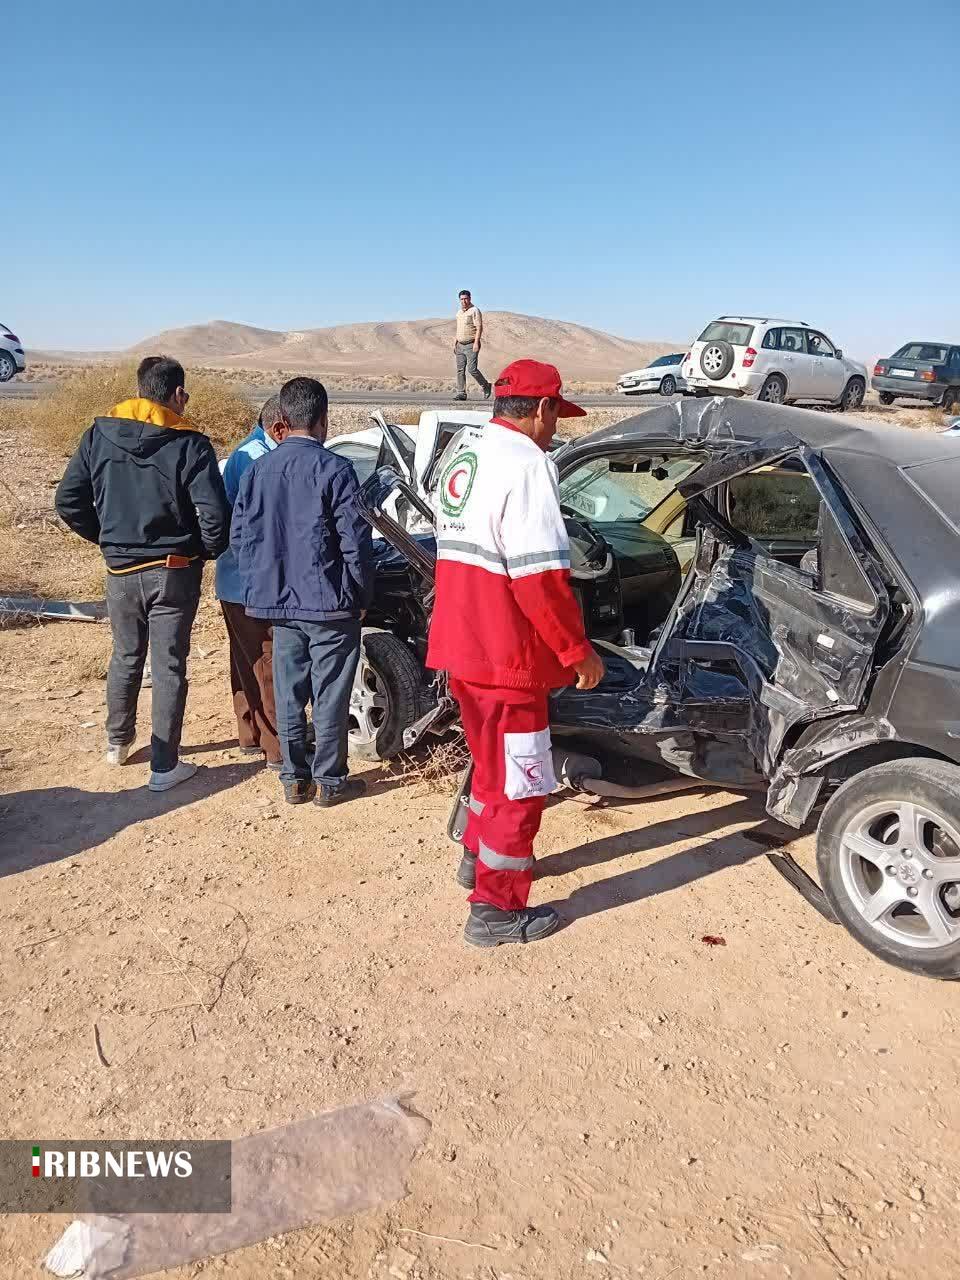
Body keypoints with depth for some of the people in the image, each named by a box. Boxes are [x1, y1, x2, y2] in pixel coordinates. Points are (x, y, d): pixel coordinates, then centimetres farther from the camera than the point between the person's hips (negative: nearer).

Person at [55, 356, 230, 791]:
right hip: (173, 571, -4)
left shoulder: (98, 436, 1)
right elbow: (214, 513, -20)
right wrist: (207, 550, -1)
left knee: (125, 656, 22)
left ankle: (117, 741, 38)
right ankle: (164, 766, 10)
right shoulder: (189, 444, -13)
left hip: (120, 570, 4)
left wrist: (107, 538, 15)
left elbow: (69, 502, 2)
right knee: (169, 666, 4)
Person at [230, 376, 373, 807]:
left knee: (288, 693, 13)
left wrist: (260, 584, 17)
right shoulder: (334, 469, -12)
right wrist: (361, 596, -1)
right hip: (329, 602, -5)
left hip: (278, 601, 5)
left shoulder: (257, 470, 3)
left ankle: (294, 779, 23)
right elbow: (355, 541, -13)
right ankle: (329, 781, 16)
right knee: (330, 694, 6)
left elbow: (239, 536, 7)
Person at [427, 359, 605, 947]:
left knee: (494, 759, 26)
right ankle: (496, 909, 13)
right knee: (519, 780, 3)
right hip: (505, 654, -10)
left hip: (461, 644, 10)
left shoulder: (464, 454, 13)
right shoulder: (525, 464, -18)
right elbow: (541, 577, -23)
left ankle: (479, 857, 42)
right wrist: (579, 651, -14)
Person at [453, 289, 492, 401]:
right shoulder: (459, 312, 18)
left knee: (472, 369, -13)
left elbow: (479, 328, -12)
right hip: (460, 345, 7)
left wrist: (476, 343, -21)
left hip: (471, 345, -7)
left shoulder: (474, 311, -5)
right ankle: (461, 393, 4)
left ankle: (486, 386, 7)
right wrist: (455, 343, 20)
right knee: (460, 370, 2)